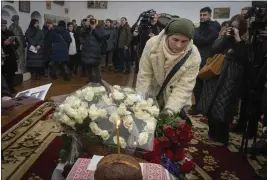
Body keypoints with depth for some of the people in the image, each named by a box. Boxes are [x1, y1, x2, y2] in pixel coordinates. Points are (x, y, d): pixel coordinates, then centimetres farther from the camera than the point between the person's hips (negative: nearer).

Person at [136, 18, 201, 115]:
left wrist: (170, 110, -34)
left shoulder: (194, 57, -23)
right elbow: (144, 75, -17)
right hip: (151, 95, 1)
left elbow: (184, 88, -24)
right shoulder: (152, 44, -22)